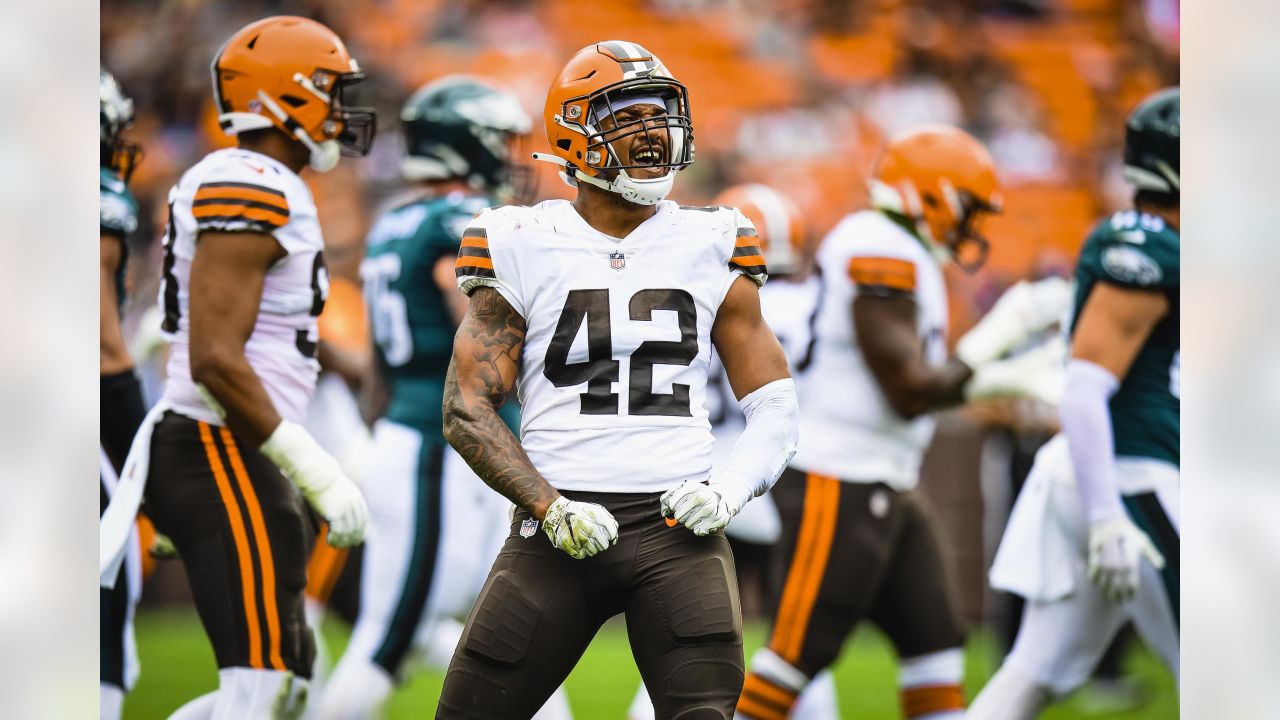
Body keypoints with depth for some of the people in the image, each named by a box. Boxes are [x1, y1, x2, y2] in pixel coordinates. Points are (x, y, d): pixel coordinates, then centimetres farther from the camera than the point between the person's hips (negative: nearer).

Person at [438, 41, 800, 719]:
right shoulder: (524, 249, 3)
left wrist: (729, 490, -8)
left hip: (677, 527, 1)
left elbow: (773, 404, 12)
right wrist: (550, 507, -13)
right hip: (560, 529, -1)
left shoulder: (711, 249, 9)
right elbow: (467, 409, 0)